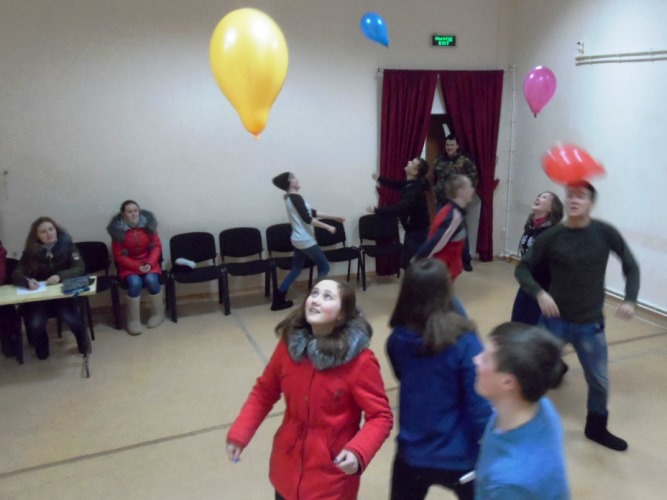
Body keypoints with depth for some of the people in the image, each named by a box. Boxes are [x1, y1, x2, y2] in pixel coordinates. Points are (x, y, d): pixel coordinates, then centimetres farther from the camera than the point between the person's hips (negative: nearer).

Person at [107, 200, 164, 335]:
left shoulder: (148, 224, -4)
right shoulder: (118, 230, -9)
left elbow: (156, 246, -1)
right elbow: (119, 256, -8)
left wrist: (150, 263, -17)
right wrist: (137, 267, -19)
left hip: (149, 262, 1)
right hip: (128, 266, -1)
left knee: (151, 280, -28)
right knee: (135, 282, -30)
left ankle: (158, 314, -6)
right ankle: (133, 320, -15)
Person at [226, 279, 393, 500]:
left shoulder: (360, 361, -22)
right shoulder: (289, 344, -9)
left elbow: (381, 417, -17)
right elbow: (264, 391, 2)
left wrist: (358, 452, -33)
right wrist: (238, 434, -7)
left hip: (333, 474, -4)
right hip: (288, 464, 4)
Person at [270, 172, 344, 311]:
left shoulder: (290, 198, 14)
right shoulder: (296, 197, -17)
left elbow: (312, 213, 18)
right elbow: (308, 219, -24)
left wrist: (333, 217, 18)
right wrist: (328, 227, -19)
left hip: (298, 240, 9)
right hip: (306, 241, -9)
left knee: (295, 269, 14)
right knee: (324, 266, 4)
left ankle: (278, 300, 13)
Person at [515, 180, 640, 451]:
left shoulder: (605, 233, -10)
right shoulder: (551, 236, -12)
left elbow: (630, 266, 3)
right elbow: (522, 269, -6)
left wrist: (630, 299, -8)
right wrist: (539, 293, -21)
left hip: (590, 323, 1)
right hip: (554, 320, -1)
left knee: (599, 381, 15)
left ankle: (596, 428, 41)